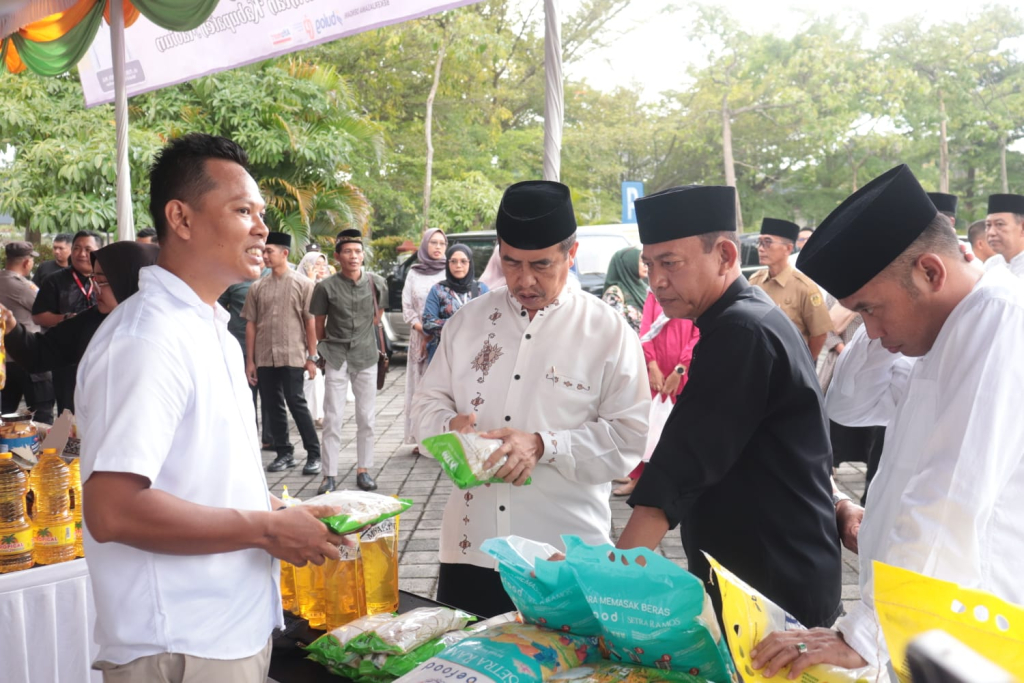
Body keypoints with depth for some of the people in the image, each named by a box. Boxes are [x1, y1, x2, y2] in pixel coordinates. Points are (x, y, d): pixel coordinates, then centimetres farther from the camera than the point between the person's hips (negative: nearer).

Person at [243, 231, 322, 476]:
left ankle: (314, 454, 6)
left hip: (292, 356, -4)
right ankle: (284, 453, 20)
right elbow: (250, 324, 9)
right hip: (264, 358, 4)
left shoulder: (302, 284, 0)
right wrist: (250, 361, 6)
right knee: (273, 406, 8)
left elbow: (310, 322, -1)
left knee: (296, 404, -4)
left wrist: (312, 357, -4)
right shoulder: (257, 287, 8)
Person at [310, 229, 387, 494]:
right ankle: (329, 475, 5)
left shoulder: (377, 283, -2)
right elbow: (319, 325, 4)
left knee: (366, 418, 7)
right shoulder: (326, 287, -7)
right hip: (336, 359, -2)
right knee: (333, 419, -1)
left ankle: (363, 470, 19)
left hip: (366, 357, 2)